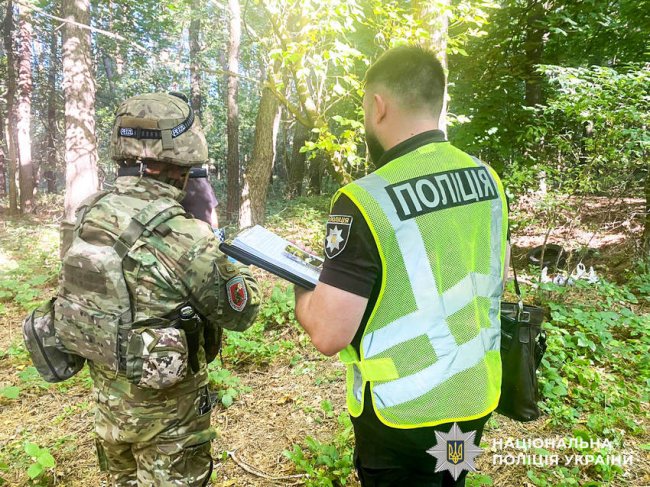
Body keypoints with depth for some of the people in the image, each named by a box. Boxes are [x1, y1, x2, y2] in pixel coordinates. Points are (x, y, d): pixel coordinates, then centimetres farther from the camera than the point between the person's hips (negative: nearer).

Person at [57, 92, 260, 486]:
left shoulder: (91, 215, -8)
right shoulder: (183, 235, -28)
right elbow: (241, 312, -16)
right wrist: (234, 260, 2)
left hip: (109, 395, 6)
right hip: (165, 404, -6)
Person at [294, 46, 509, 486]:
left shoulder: (366, 200, -26)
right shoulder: (487, 177, -4)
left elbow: (329, 334, -24)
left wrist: (302, 288, -4)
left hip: (405, 417, -6)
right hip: (476, 400, 6)